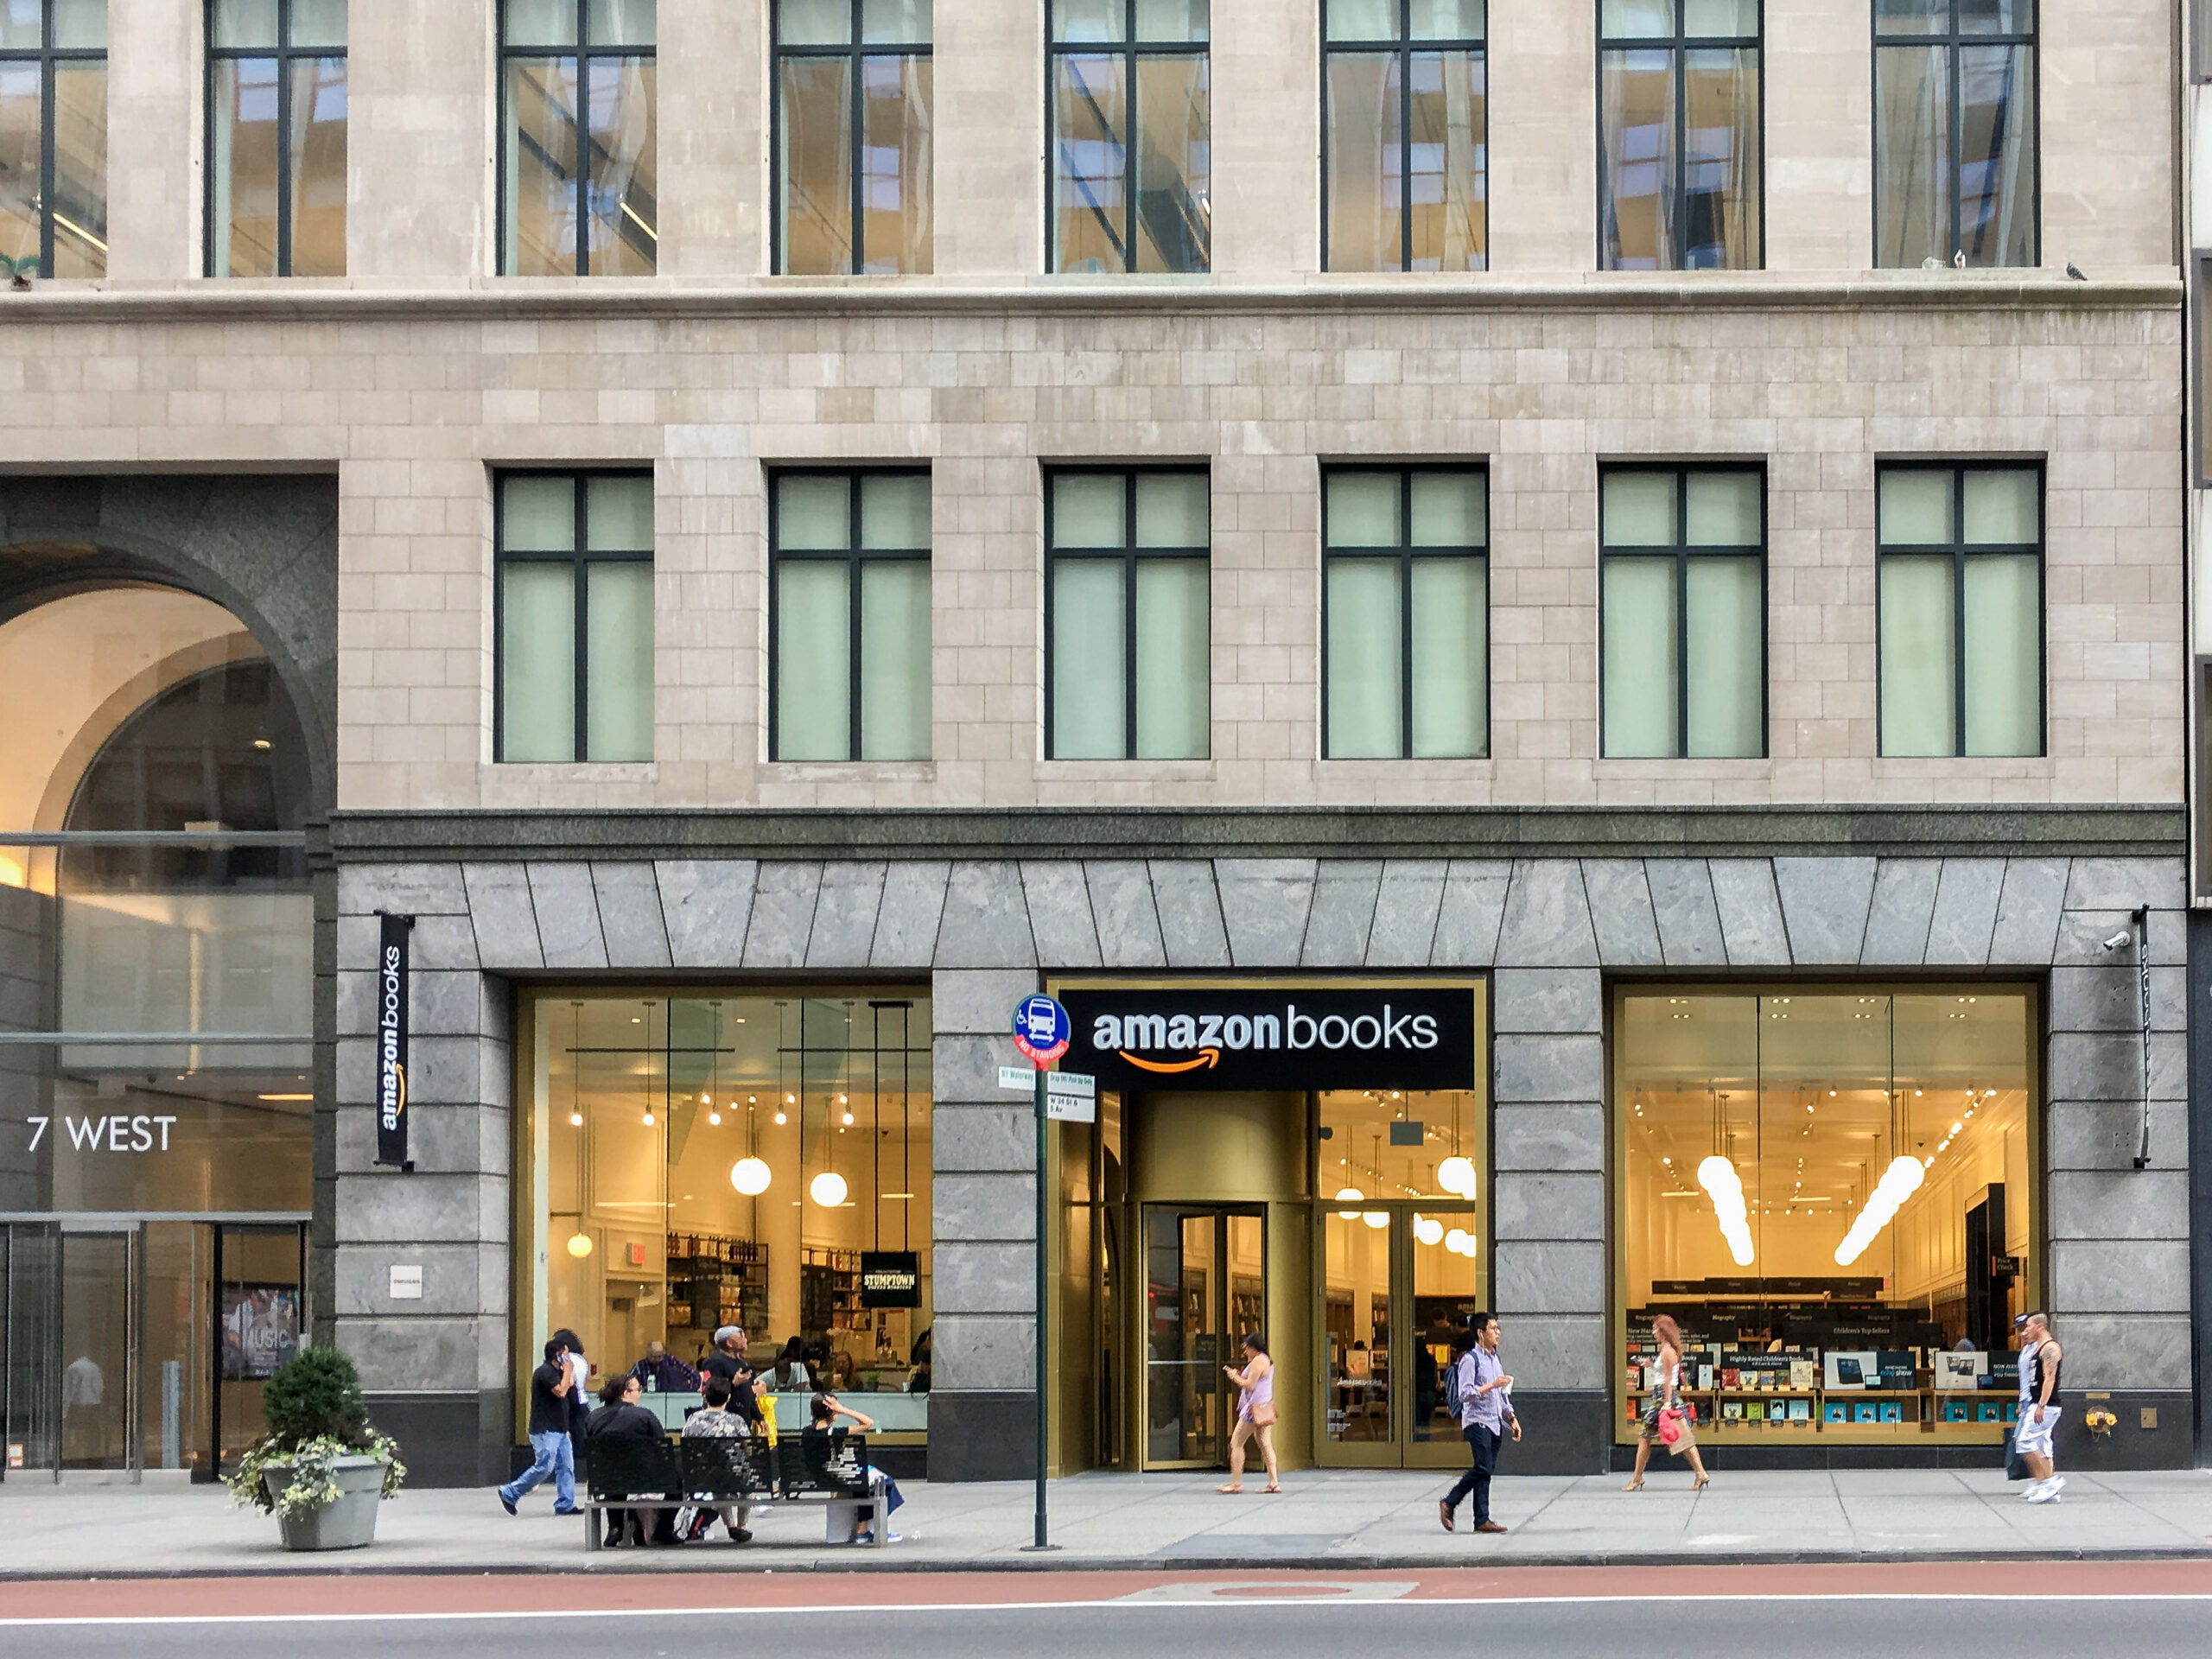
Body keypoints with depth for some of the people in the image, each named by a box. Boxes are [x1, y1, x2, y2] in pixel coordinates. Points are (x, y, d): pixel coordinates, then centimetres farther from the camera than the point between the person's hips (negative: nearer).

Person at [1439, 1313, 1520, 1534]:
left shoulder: (1495, 1359, 18)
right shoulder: (1470, 1359, -8)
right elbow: (1465, 1393, -16)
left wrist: (1512, 1418, 18)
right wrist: (1492, 1385, -19)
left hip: (1495, 1422, 8)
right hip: (1477, 1421, -8)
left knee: (1486, 1470, 4)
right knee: (1483, 1468, -16)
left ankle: (1482, 1521, 2)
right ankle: (1449, 1503, -4)